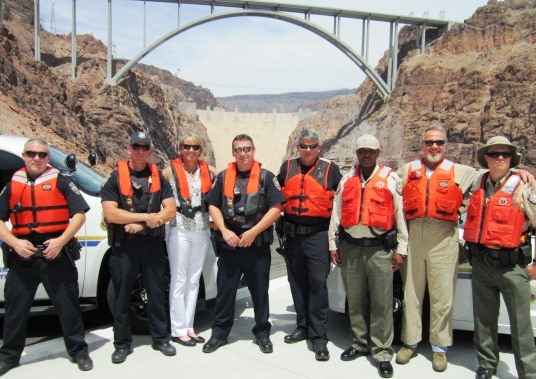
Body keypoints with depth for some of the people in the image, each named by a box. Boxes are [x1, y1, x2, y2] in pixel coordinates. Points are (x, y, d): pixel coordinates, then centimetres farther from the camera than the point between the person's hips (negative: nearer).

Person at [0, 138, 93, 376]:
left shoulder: (60, 181, 1)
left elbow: (79, 214, -5)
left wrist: (60, 241, -15)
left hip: (57, 253, -3)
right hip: (22, 254, 3)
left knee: (68, 305, 4)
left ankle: (78, 351, 18)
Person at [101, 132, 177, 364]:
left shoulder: (158, 177, 6)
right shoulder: (116, 178, -2)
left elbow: (170, 211, -2)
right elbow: (110, 213, -12)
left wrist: (140, 225, -13)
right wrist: (147, 217, -16)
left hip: (153, 243, 2)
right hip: (124, 244, -1)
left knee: (157, 294, 11)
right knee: (122, 296, 8)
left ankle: (161, 338, 26)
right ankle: (122, 344, 23)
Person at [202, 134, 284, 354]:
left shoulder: (266, 177, 0)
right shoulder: (224, 177, 8)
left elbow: (275, 209, -6)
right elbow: (213, 206, 7)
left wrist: (253, 232, -13)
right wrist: (224, 231, -7)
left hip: (258, 246, -2)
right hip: (228, 245, 2)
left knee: (260, 291, 9)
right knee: (225, 290, 9)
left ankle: (262, 333, 25)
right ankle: (220, 333, 24)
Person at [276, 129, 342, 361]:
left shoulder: (330, 169, 1)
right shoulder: (287, 167, 10)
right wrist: (281, 226, 13)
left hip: (318, 234, -4)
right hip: (292, 234, 4)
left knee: (318, 283, -7)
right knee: (297, 283, 12)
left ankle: (319, 336, 3)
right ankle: (303, 327, 27)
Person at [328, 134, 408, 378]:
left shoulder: (390, 179, 2)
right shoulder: (347, 180, 12)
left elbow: (401, 215, 1)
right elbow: (336, 214, 13)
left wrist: (401, 249, -1)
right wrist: (333, 245, 9)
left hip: (379, 248, -3)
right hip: (350, 248, 4)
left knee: (381, 303, 0)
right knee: (355, 301, 12)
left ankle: (382, 353, 10)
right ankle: (361, 343, 27)